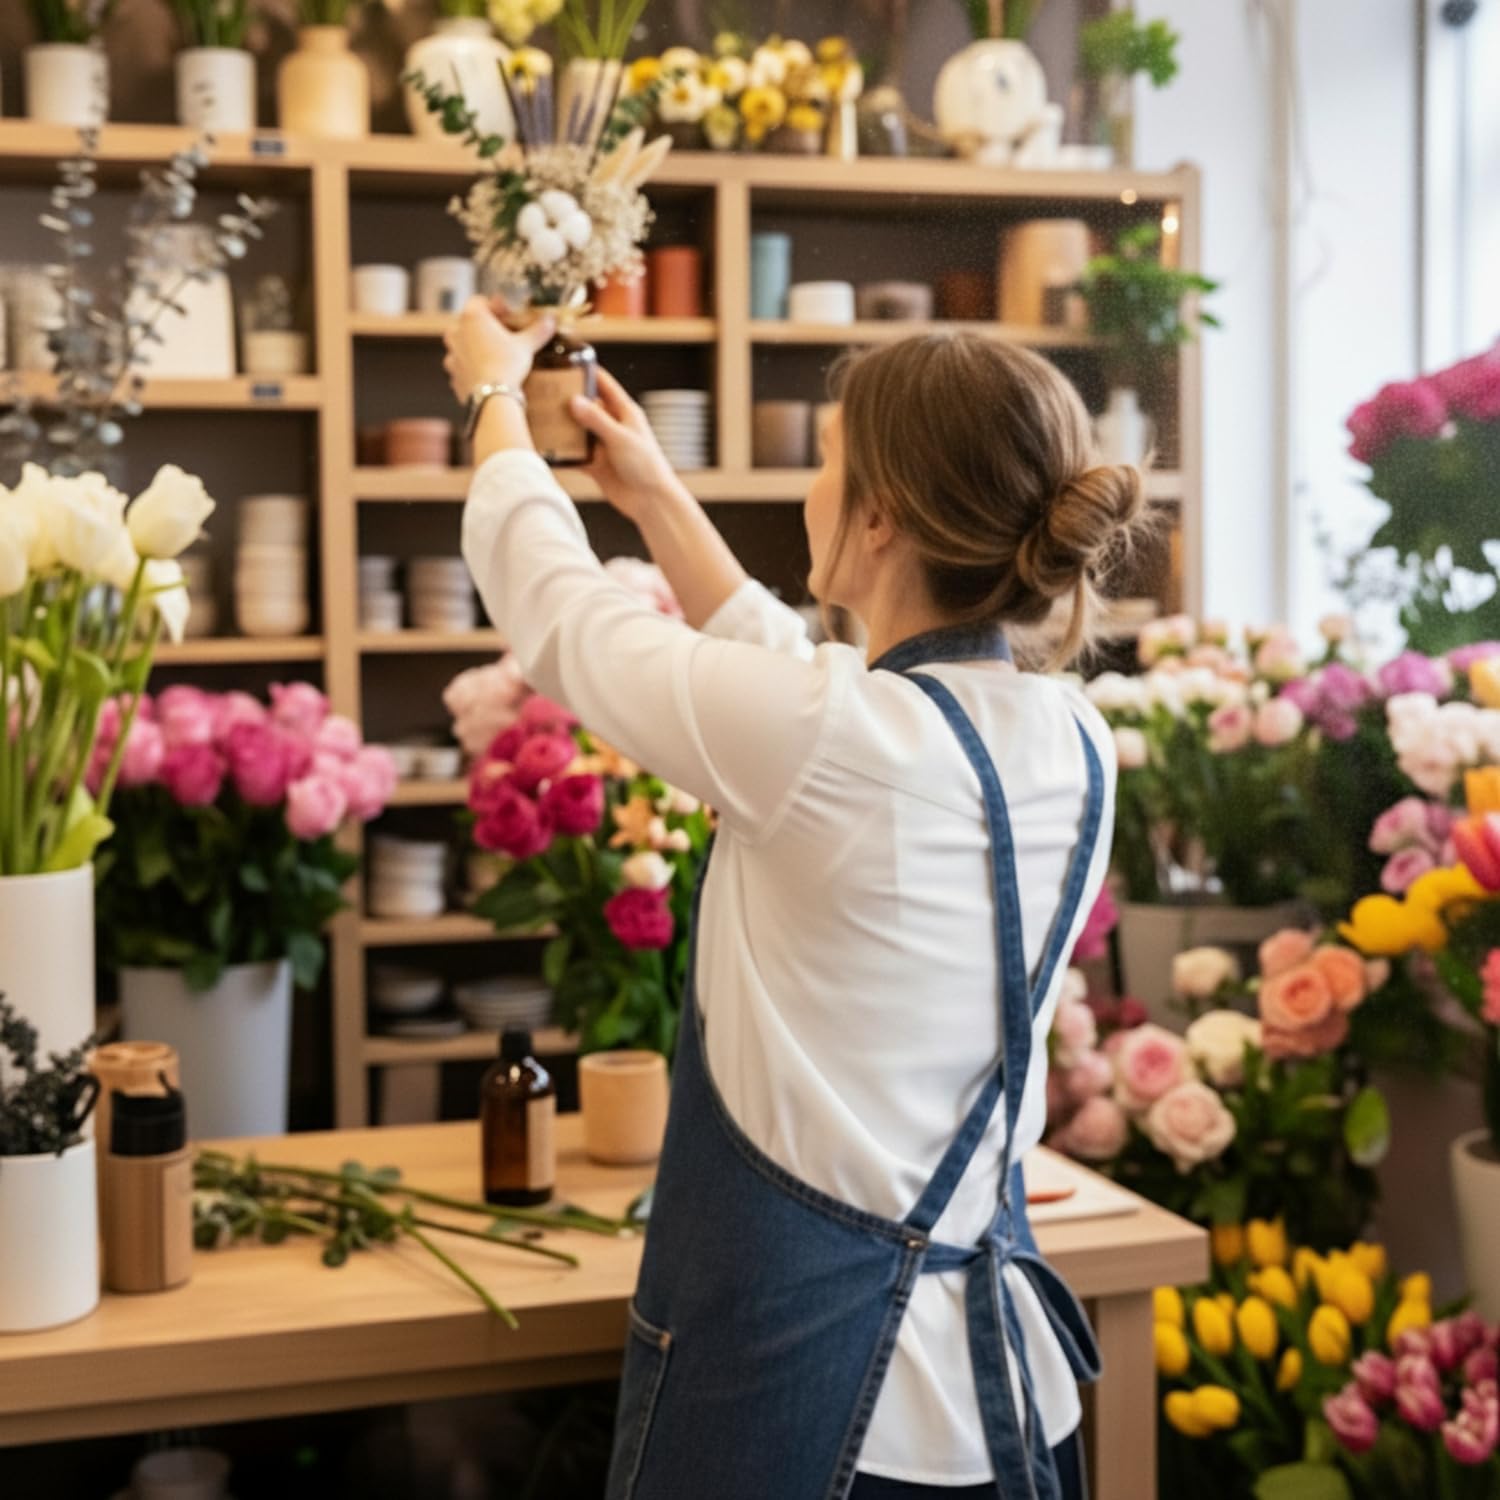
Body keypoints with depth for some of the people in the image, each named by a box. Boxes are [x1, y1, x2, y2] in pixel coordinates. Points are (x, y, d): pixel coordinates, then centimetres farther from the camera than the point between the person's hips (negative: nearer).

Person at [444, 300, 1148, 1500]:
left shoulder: (835, 736, -23)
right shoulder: (1077, 748, -3)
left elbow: (552, 606, -5)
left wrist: (496, 393, 12)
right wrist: (661, 501, 24)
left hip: (798, 1361, -6)